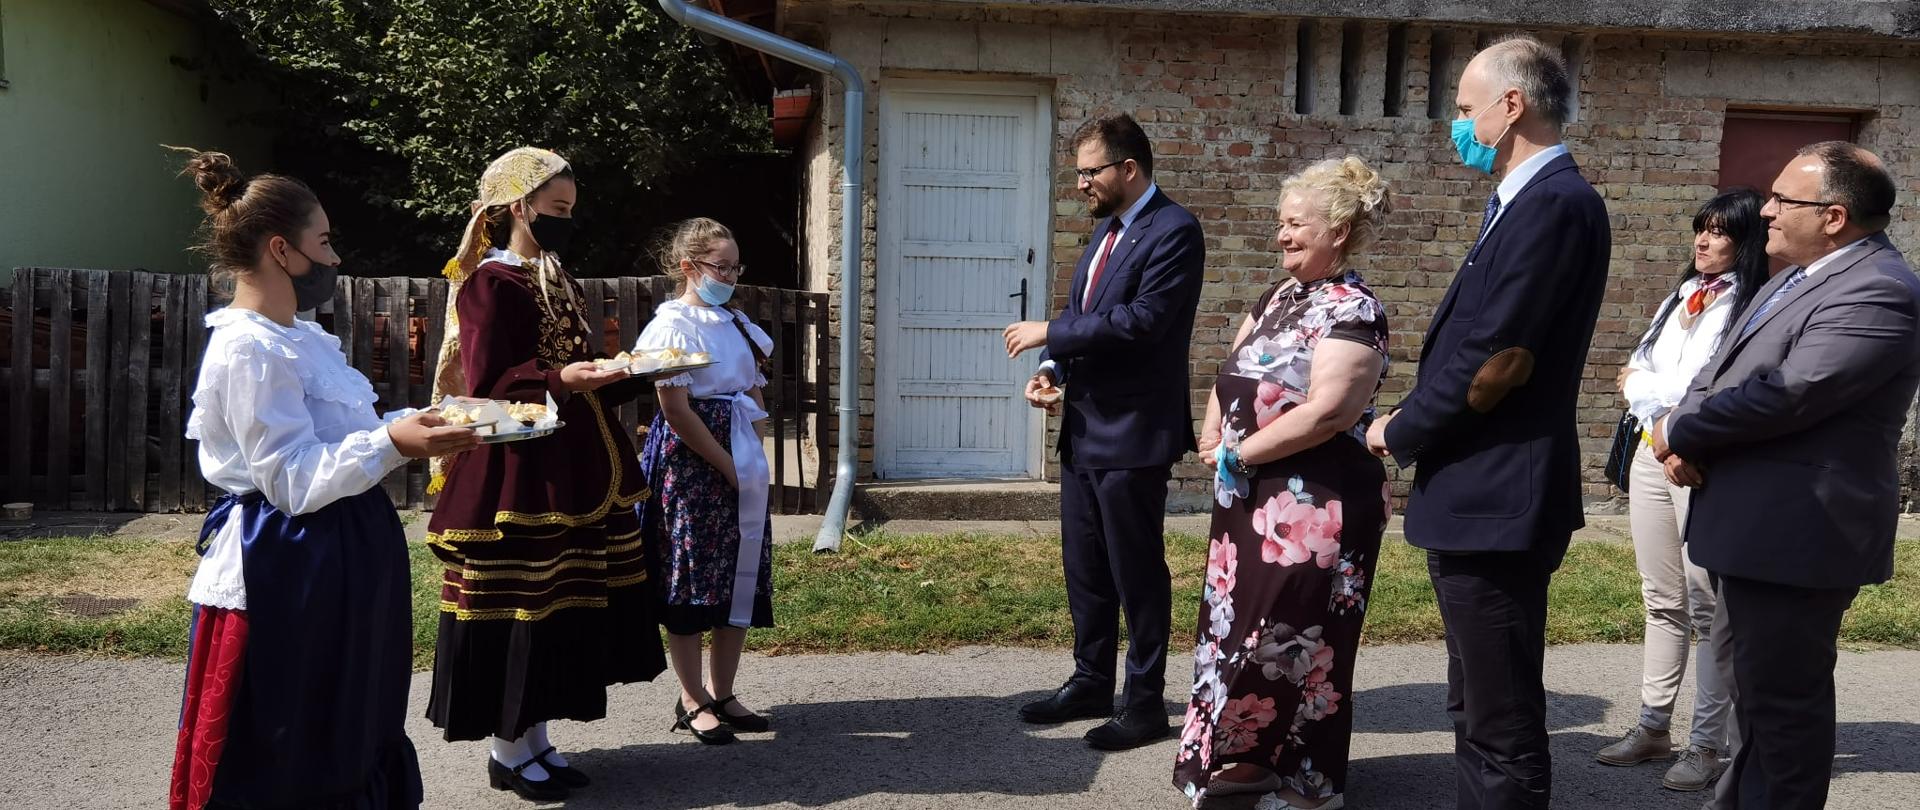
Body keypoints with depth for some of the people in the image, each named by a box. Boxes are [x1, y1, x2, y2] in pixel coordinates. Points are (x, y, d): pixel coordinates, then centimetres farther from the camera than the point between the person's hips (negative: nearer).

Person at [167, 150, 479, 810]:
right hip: (288, 572, -10)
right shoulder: (250, 350, -19)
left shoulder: (300, 337, 13)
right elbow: (294, 481, -23)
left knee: (349, 743, 19)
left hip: (339, 560, 10)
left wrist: (416, 426, 14)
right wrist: (391, 444, -33)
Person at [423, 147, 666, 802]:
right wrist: (559, 380, -29)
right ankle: (507, 751, 10)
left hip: (570, 466, 9)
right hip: (517, 472, -9)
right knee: (519, 605, -2)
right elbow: (485, 385, -16)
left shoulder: (557, 281, 16)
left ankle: (535, 737, 21)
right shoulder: (490, 282, -9)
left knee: (562, 603, 10)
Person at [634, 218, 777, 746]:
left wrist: (750, 459, 3)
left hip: (740, 460, 7)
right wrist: (727, 466, -12)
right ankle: (692, 702, 12)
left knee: (743, 578, 9)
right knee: (690, 580, 0)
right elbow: (676, 410, -15)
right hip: (691, 462, -7)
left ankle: (722, 694, 21)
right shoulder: (674, 325, -10)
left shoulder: (735, 322, 12)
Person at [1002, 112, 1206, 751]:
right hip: (1084, 427, 9)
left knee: (1137, 574, 3)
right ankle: (1090, 685, 31)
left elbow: (1142, 320, -24)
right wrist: (1053, 367, 1)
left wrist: (1051, 332, -17)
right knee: (1084, 569, 17)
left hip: (1132, 433, -9)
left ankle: (1145, 704, 16)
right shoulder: (1107, 229, 15)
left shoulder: (1174, 232, -14)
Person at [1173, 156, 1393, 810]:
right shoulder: (1279, 297, 12)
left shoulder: (1352, 310, -14)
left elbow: (1327, 411, -25)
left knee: (1292, 643, 1)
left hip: (1315, 506, -9)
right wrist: (1213, 438, -2)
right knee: (1241, 629, 15)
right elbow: (1231, 374, 17)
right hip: (1251, 498, 9)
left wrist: (1239, 454, -16)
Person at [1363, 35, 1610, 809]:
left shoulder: (1555, 202, -18)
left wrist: (1400, 432, -7)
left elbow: (1498, 363, -22)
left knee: (1503, 728, 0)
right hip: (1479, 497, 11)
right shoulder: (1526, 202, 15)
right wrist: (1417, 427, 6)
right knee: (1478, 713, 21)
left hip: (1497, 503, -11)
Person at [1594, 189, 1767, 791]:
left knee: (1706, 606, -3)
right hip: (1653, 450, 7)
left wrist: (1641, 386, -3)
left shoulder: (1753, 306, -9)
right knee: (1661, 600, 12)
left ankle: (1708, 744, 5)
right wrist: (1658, 396, -8)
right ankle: (1653, 726, 19)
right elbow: (1637, 370, 13)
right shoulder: (1680, 297, 16)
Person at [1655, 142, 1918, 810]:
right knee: (1757, 689, 21)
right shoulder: (1798, 277, 15)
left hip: (1796, 534, -10)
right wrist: (1687, 438, -6)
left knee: (1782, 700, 1)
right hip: (1759, 527, 10)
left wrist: (1678, 431, -13)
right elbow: (1723, 371, 15)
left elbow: (1787, 394, -27)